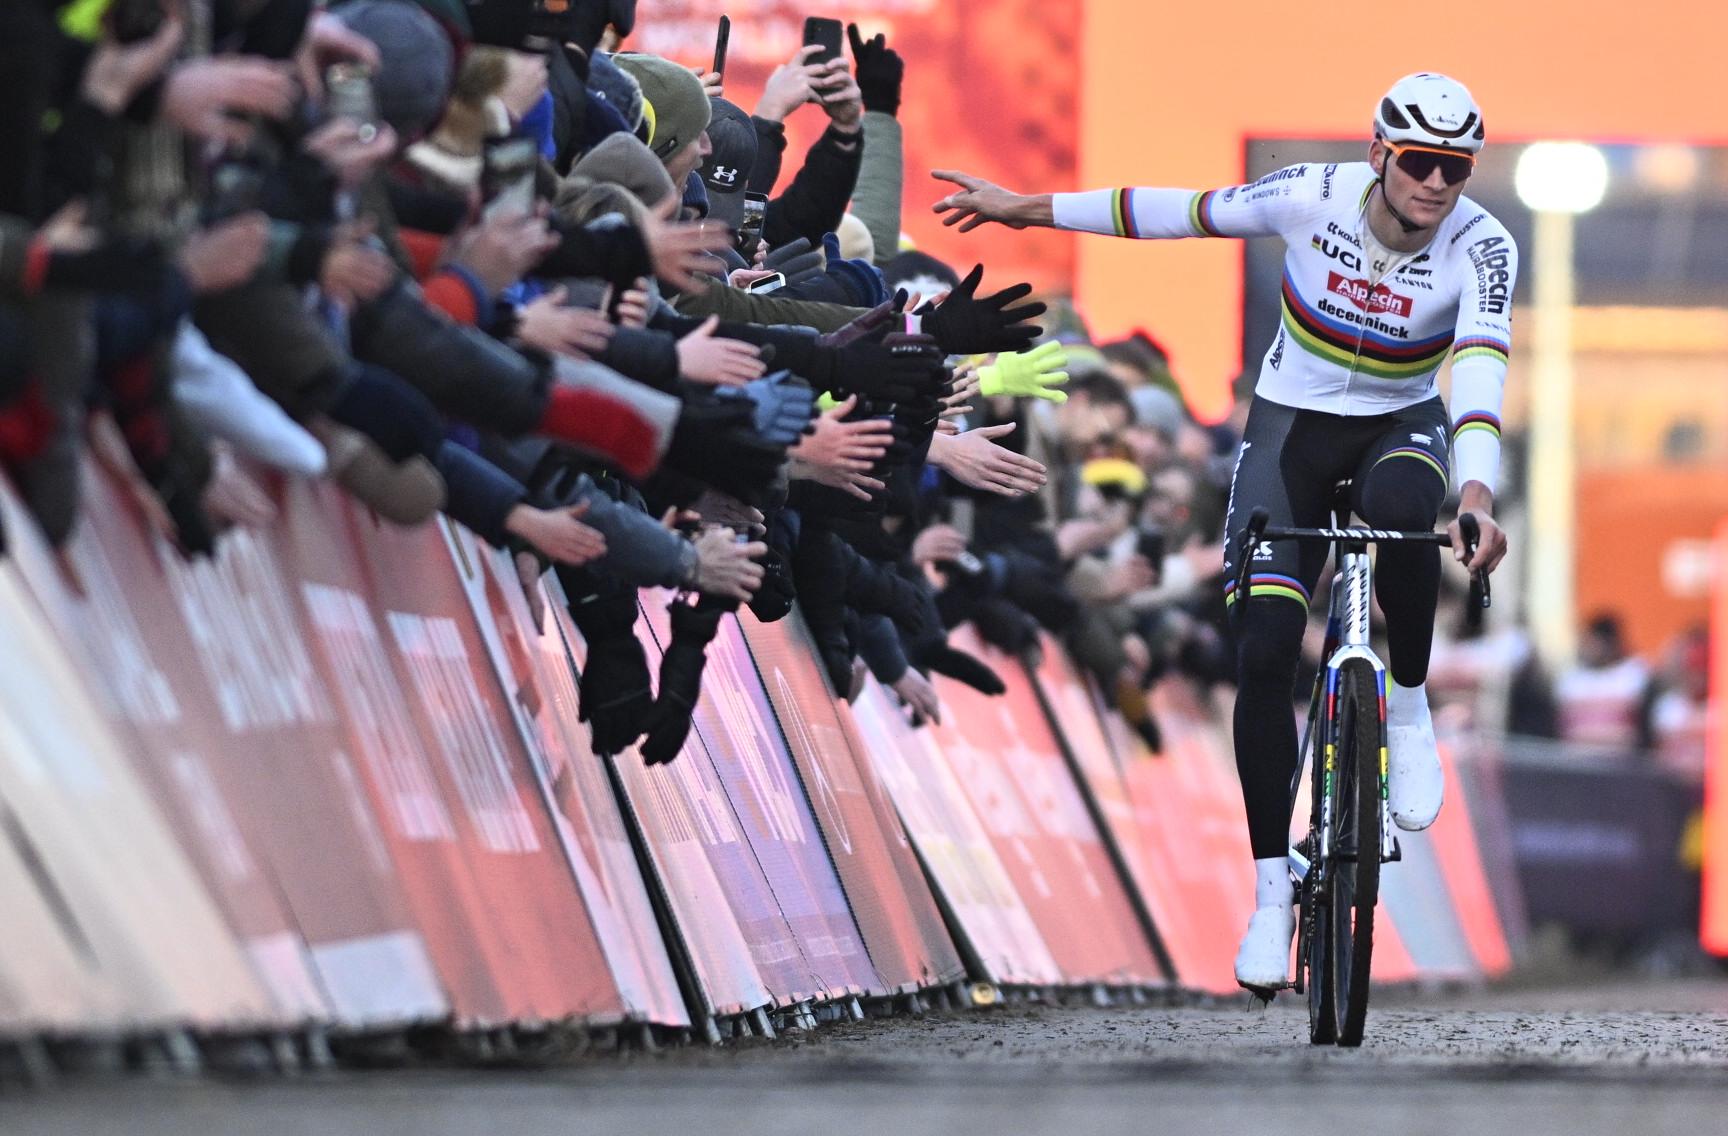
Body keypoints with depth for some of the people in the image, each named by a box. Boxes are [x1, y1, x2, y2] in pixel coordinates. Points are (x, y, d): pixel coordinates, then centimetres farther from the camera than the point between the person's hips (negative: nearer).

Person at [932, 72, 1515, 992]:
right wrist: (1026, 209, 0)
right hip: (1292, 423, 1)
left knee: (1401, 501, -39)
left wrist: (1477, 495, -53)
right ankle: (1272, 889, 0)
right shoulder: (1315, 196, -19)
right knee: (1262, 652, -12)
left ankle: (1409, 709, -15)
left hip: (1403, 423, -1)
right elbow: (1184, 212, -6)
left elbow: (1481, 370, -36)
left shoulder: (1480, 246, -22)